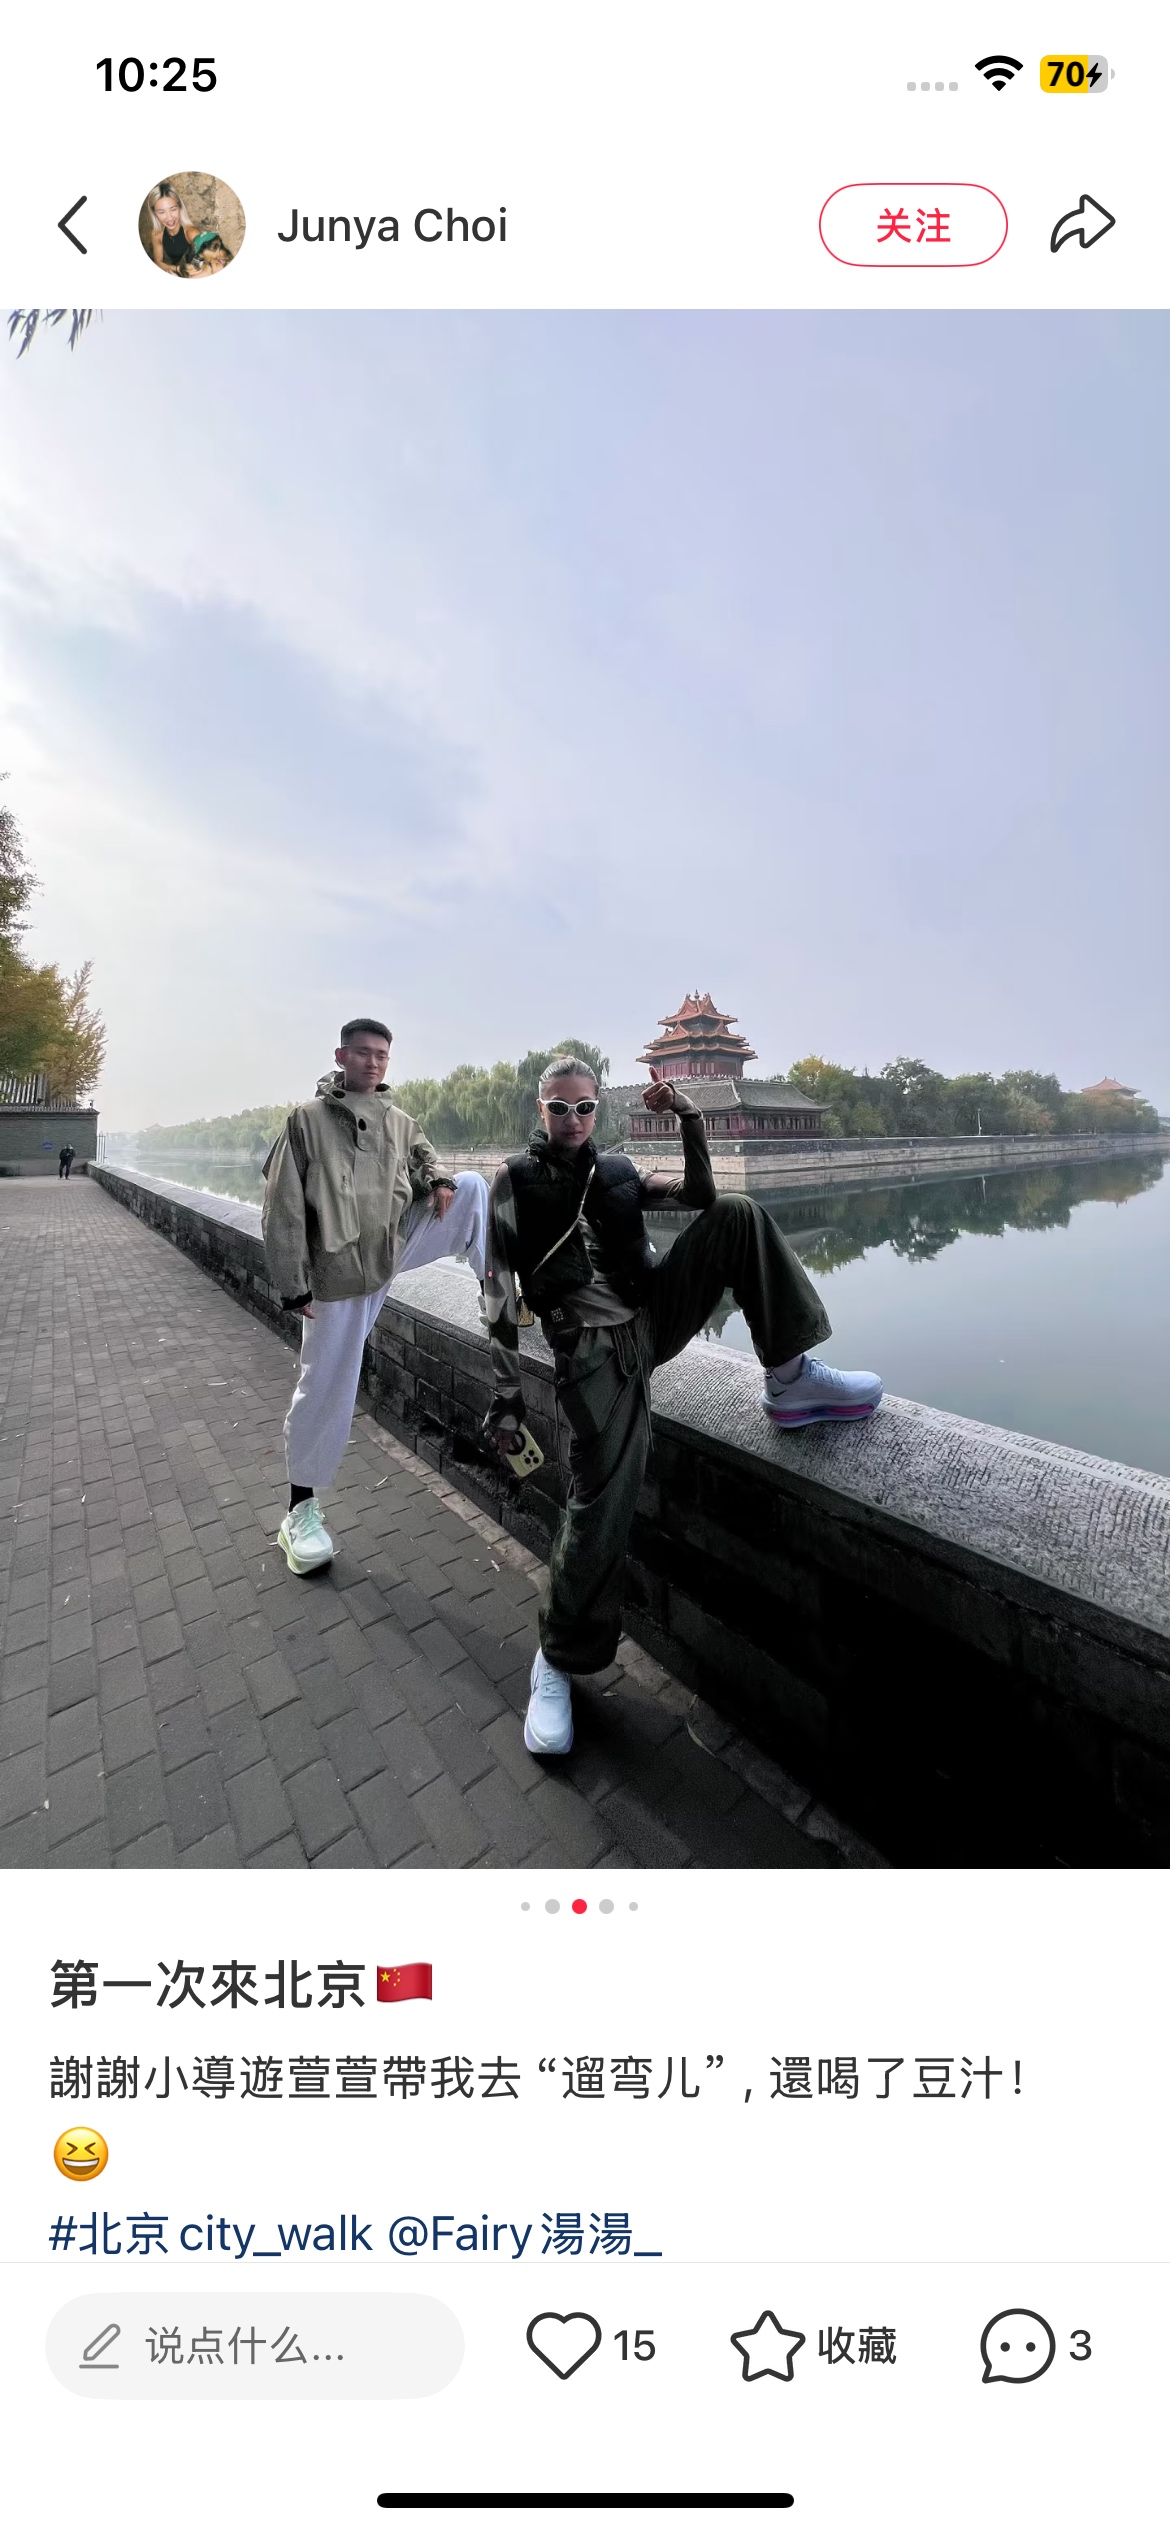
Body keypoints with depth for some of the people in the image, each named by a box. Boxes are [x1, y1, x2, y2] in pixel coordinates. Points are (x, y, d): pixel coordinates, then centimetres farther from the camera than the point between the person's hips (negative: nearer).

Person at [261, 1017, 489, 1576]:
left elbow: (423, 1155, 26)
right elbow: (283, 1207, -8)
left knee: (473, 1186, -9)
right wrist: (293, 1284, -11)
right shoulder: (309, 1119, -6)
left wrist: (440, 1178, 0)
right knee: (326, 1387, 1)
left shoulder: (399, 1120, 8)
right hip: (340, 1270, -4)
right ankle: (301, 1509, 19)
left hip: (400, 1241, 4)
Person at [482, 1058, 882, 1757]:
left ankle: (788, 1379, -8)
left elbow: (701, 1196, 4)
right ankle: (558, 1661, 8)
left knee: (737, 1216, -9)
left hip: (653, 1319, 5)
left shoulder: (617, 1171, 18)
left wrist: (689, 1115, -9)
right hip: (593, 1350, -4)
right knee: (603, 1504, -16)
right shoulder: (516, 1181, 5)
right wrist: (507, 1398, -7)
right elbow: (500, 1293, -1)